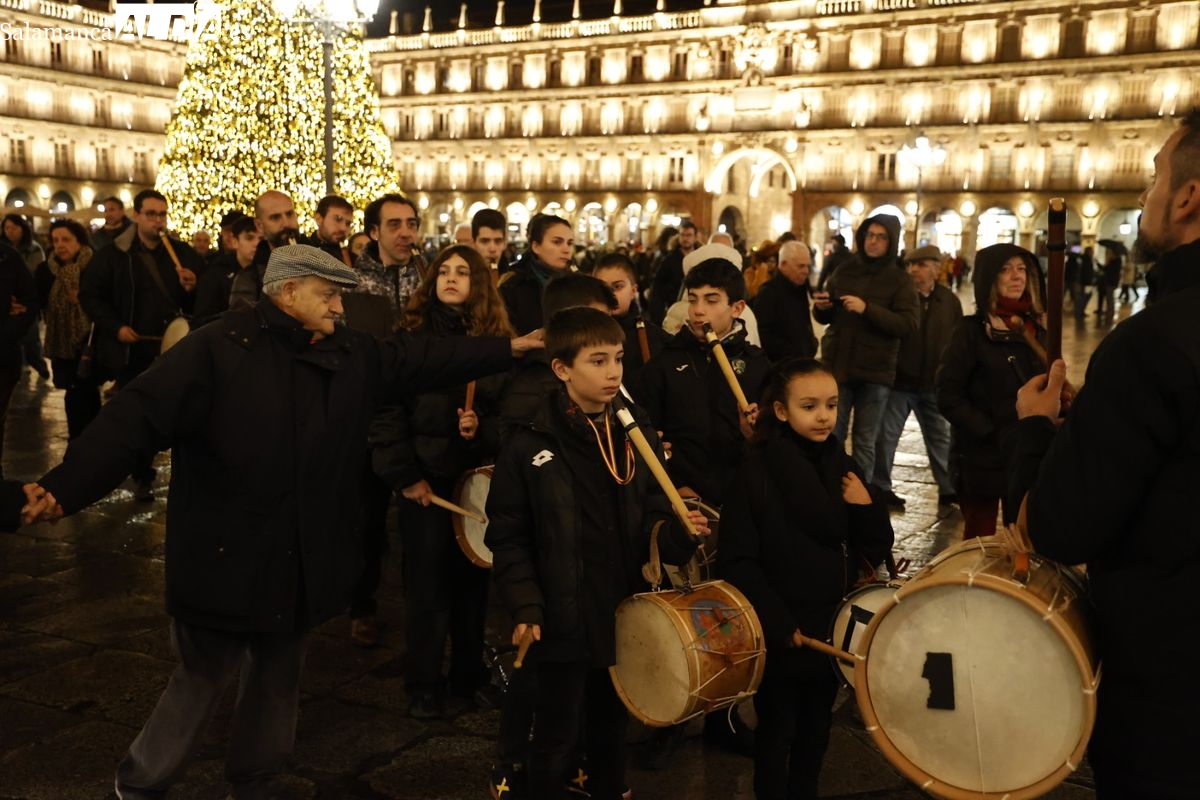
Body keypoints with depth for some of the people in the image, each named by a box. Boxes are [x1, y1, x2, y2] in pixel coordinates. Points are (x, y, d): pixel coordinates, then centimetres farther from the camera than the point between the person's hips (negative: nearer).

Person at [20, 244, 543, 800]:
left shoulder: (352, 355, 4)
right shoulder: (218, 349, -16)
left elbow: (426, 358, 13)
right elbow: (137, 418, -22)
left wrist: (509, 349, 13)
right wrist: (66, 487, -32)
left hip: (302, 564, 6)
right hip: (226, 560, -6)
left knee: (278, 680, 20)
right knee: (203, 680, 8)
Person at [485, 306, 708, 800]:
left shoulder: (638, 435, 2)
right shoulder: (530, 446, -12)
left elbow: (652, 516, 7)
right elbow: (508, 537, -9)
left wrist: (676, 534, -14)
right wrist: (525, 606, -17)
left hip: (625, 613, 5)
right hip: (564, 619, -4)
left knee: (612, 725, 22)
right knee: (557, 737, 10)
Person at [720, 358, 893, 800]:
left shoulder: (844, 468, 1)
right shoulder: (756, 472, -15)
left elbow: (877, 551, 3)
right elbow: (737, 560, -16)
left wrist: (866, 507, -15)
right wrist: (778, 624, -18)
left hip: (831, 628, 5)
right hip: (778, 634, -5)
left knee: (816, 731, 19)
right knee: (776, 733, 11)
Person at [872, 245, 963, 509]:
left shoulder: (950, 301, 3)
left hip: (934, 384, 3)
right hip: (899, 381, -3)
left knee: (941, 438, 14)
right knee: (886, 436, 5)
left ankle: (949, 489, 25)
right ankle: (880, 487, 17)